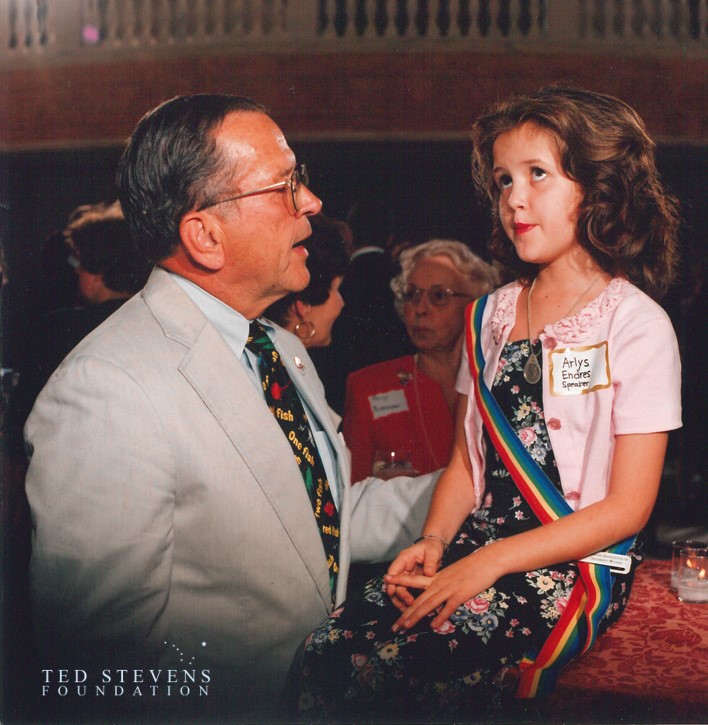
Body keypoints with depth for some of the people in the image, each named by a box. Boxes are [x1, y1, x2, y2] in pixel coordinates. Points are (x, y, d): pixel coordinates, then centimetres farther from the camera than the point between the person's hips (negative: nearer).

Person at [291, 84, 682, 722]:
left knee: (401, 674, -30)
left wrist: (488, 562, -16)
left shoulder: (635, 323, -5)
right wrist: (434, 540, -5)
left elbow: (628, 506, -9)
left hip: (578, 566, -5)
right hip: (476, 548, 5)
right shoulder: (490, 315, 13)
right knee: (329, 649, -22)